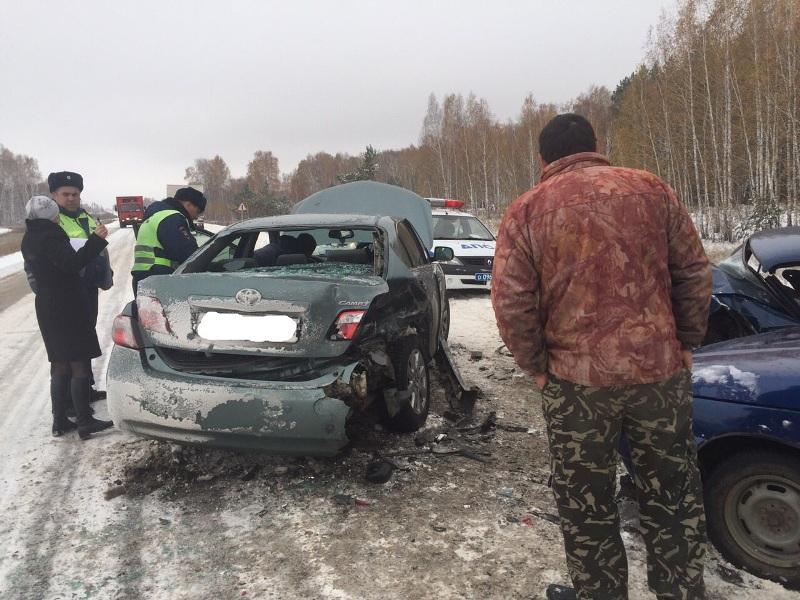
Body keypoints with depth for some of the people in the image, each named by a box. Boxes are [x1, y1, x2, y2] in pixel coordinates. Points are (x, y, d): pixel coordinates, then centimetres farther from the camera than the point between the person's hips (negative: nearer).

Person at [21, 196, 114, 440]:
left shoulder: (29, 239, 12)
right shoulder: (50, 237, -16)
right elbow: (72, 263, -28)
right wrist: (95, 239, -28)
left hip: (47, 307, 9)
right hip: (68, 307, -9)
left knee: (60, 365, 14)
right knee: (79, 364, -5)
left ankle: (60, 421, 17)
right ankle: (85, 422, -2)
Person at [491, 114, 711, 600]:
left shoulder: (527, 210, -2)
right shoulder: (653, 190, 5)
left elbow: (511, 301, -8)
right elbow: (695, 273, 5)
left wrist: (536, 365, 3)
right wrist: (685, 344, 14)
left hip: (577, 378, -2)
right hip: (661, 368, 3)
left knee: (586, 506, 16)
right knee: (674, 497, 20)